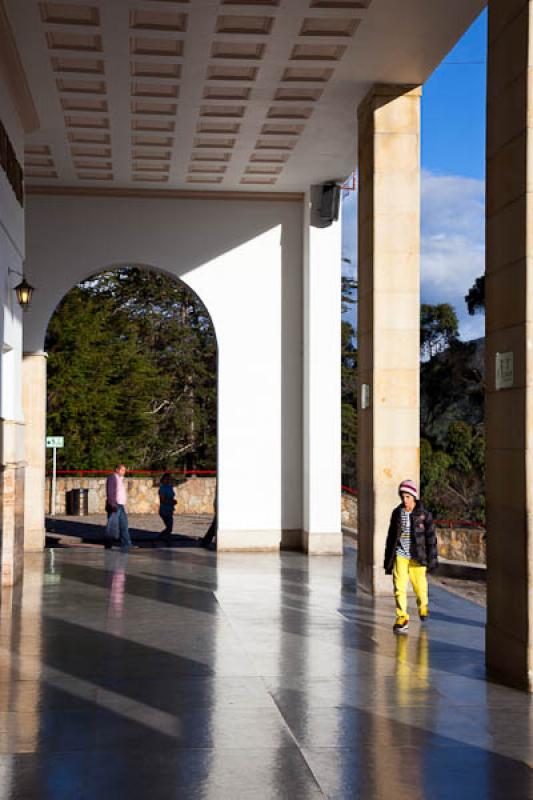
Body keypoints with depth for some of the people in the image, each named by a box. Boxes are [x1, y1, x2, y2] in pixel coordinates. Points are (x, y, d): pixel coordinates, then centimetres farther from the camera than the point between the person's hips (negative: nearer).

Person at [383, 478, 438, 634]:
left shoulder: (424, 514, -5)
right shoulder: (397, 513, 5)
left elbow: (430, 537, -2)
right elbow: (391, 536, 13)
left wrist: (432, 558, -5)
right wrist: (388, 559, 13)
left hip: (417, 557, -2)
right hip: (400, 555, 2)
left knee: (420, 586, 7)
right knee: (399, 587, -6)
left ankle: (423, 607, 37)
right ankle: (402, 617, 1)